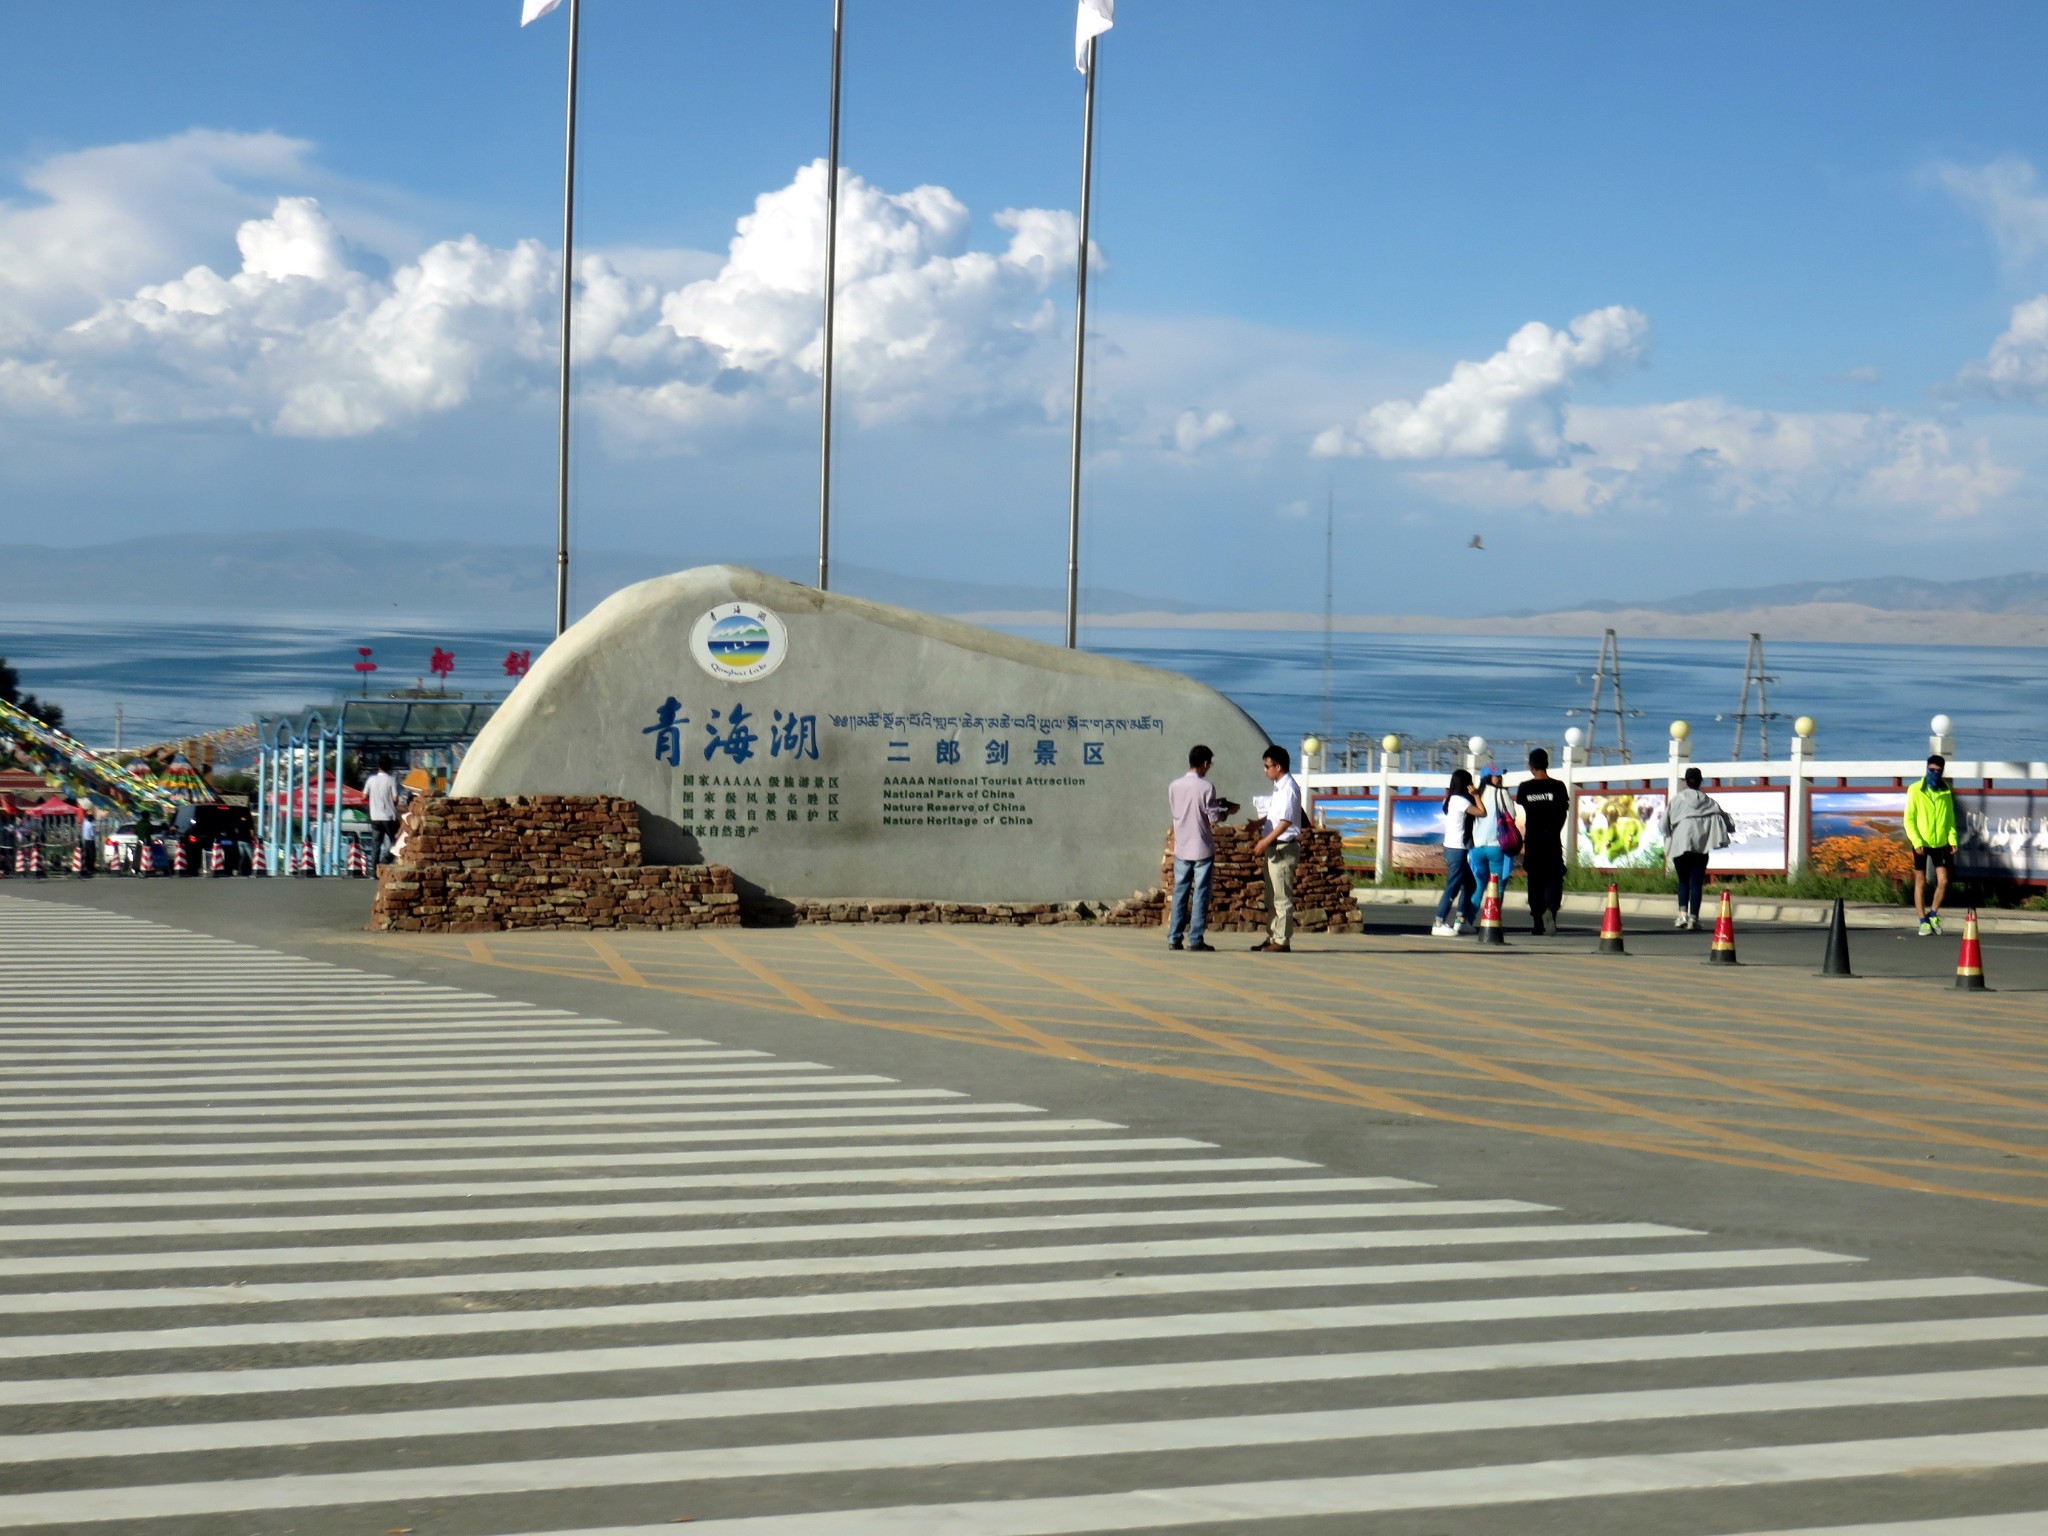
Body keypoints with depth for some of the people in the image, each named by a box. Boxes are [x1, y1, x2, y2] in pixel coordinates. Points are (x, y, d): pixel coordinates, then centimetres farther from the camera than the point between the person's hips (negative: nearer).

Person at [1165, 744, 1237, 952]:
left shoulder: (1174, 786, 2)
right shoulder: (1206, 787, -12)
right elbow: (1213, 818, -13)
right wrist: (1227, 810, 8)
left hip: (1181, 849, 4)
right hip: (1202, 849, -4)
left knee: (1180, 892, 9)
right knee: (1200, 894, 0)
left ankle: (1174, 938, 7)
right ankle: (1195, 940, -1)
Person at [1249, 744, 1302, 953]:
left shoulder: (1288, 789, -15)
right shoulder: (1279, 787, 15)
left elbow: (1285, 822, -22)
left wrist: (1265, 843, -22)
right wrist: (1262, 842, 17)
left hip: (1284, 848, -10)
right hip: (1274, 848, 10)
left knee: (1282, 897, -7)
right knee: (1272, 898, 14)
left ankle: (1282, 941, -5)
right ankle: (1272, 938, 19)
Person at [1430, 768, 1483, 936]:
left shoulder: (1450, 799, 13)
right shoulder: (1461, 800, -15)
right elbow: (1481, 812, -19)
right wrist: (1476, 795, -9)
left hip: (1450, 847, 10)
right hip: (1458, 849, -10)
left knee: (1468, 883, 15)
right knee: (1453, 886, -9)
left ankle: (1462, 920, 18)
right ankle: (1439, 924, -12)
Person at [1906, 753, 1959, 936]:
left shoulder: (1946, 791, 4)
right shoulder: (1915, 790, -6)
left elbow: (1950, 818, 11)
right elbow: (1909, 819, -7)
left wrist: (1953, 839, 0)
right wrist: (1916, 841, -16)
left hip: (1940, 843, 3)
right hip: (1921, 843, -3)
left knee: (1943, 881, 0)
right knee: (1920, 882, 3)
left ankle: (1933, 914, 21)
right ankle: (1923, 921, 11)